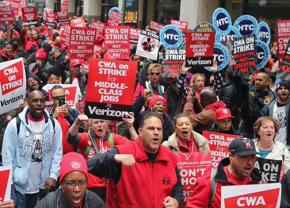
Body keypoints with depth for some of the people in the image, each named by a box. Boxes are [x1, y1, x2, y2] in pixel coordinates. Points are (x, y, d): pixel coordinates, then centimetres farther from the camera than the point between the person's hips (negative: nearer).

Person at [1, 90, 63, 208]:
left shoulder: (54, 124, 1)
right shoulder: (15, 124, -6)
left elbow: (58, 153, 2)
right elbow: (7, 156, -5)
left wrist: (53, 176, -8)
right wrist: (9, 182, -8)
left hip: (44, 185, 2)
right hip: (20, 185, -2)